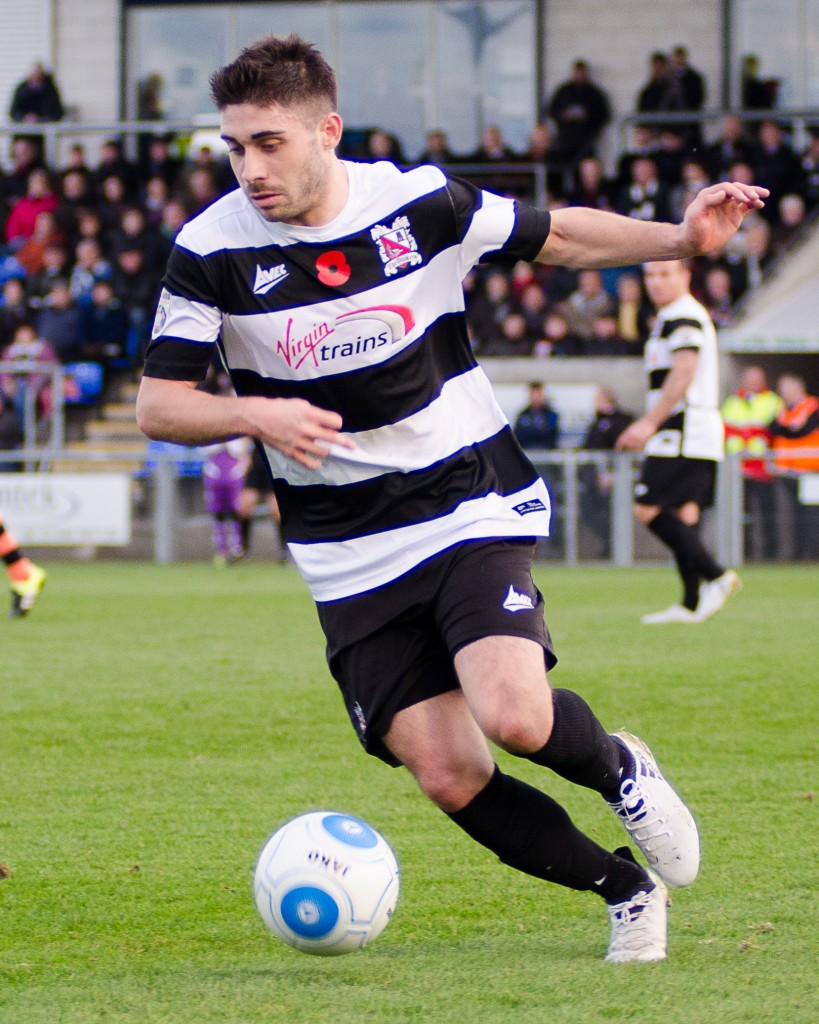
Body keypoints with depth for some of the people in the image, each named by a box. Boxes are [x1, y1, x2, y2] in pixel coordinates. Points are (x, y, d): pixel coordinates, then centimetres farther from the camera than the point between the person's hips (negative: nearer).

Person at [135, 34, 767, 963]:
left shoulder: (421, 204, -7)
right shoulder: (212, 250, -9)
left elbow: (555, 235, 7)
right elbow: (157, 405, -6)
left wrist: (681, 239, -7)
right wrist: (255, 415, -26)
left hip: (470, 507, -1)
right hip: (349, 559, 1)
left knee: (514, 714, -24)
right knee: (446, 774, -7)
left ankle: (620, 769, 11)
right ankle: (627, 888, 15)